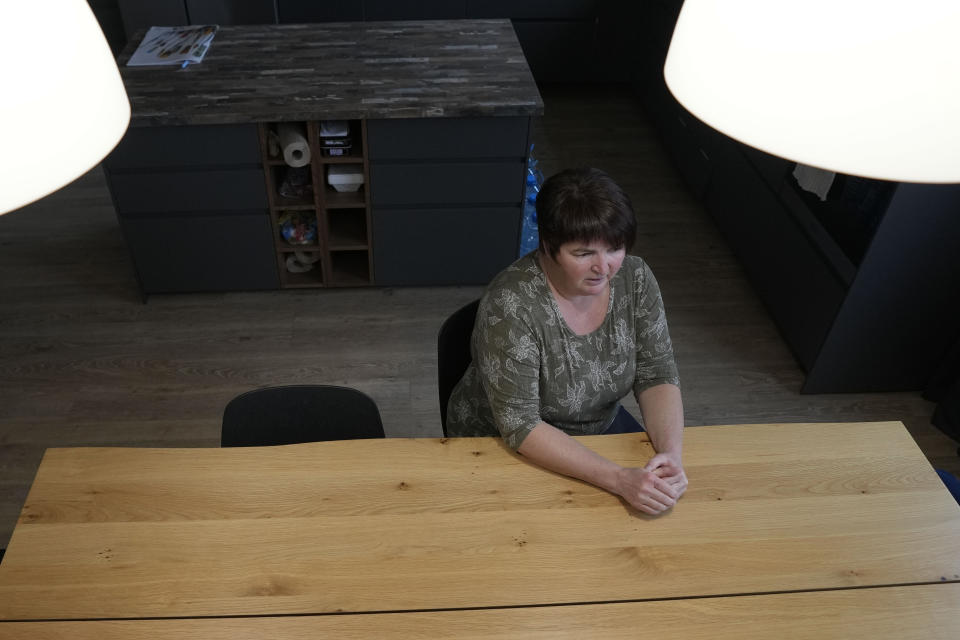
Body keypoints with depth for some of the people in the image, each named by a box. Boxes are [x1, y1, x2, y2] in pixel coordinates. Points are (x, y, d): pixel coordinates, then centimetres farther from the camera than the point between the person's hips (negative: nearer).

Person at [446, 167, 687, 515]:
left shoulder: (635, 278, -13)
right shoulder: (512, 304, -31)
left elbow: (657, 376, -9)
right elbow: (519, 425, -30)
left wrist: (672, 453, -28)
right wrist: (618, 478, -38)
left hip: (600, 428, 5)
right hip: (503, 446, -5)